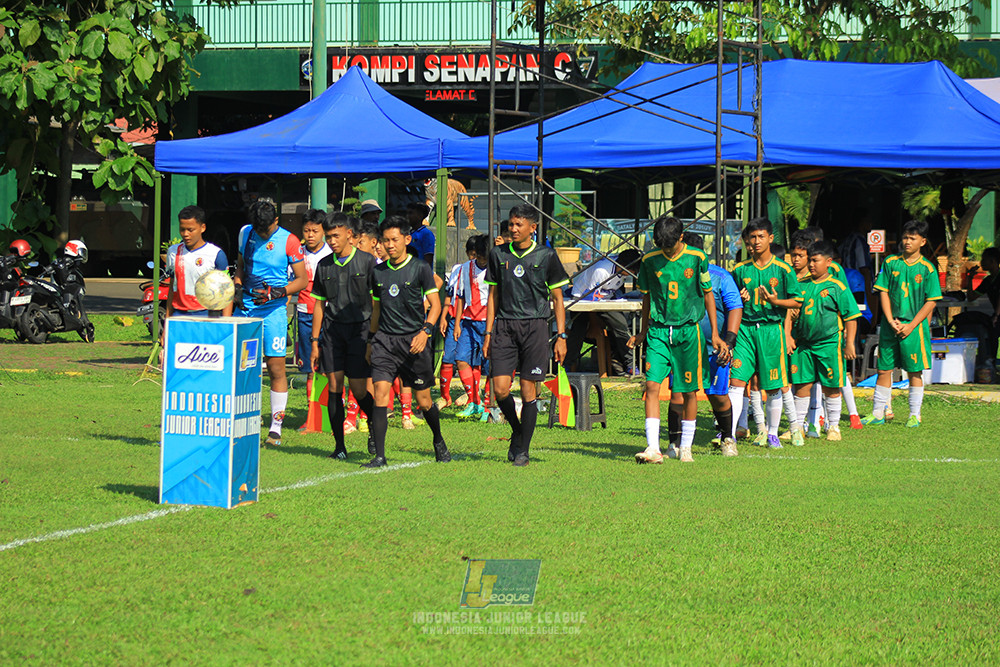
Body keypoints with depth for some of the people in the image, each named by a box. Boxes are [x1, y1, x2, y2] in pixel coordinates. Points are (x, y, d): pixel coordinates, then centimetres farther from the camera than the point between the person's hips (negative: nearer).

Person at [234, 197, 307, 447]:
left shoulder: (288, 241, -6)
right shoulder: (246, 233, 7)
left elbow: (302, 281, -3)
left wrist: (277, 292, -16)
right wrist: (237, 288, 5)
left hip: (273, 310, -4)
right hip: (246, 307, 4)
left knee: (276, 369, -2)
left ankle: (275, 426, 7)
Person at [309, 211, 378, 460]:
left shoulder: (367, 261, -1)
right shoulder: (324, 266, 10)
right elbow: (320, 305, 16)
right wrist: (315, 341, 12)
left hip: (360, 328, -3)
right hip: (333, 330, 3)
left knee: (358, 389, -6)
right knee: (334, 386, -3)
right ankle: (339, 445, 3)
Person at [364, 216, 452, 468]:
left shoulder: (420, 268, -2)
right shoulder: (378, 272, 10)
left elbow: (435, 304, -2)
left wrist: (425, 331, -15)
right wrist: (370, 340, 19)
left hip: (413, 340, -3)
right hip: (384, 340, 3)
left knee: (424, 401, 5)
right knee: (380, 393, -12)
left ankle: (438, 441, 33)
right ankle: (379, 455, -12)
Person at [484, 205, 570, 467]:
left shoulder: (546, 256, 1)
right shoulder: (499, 255, 8)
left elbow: (557, 299, 6)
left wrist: (561, 336, 1)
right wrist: (488, 332, 9)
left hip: (535, 326, -2)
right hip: (504, 325, 2)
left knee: (528, 391, -3)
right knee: (500, 389, -8)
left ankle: (523, 450, 9)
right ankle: (517, 431, 20)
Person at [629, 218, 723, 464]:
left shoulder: (697, 258, -3)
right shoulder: (649, 261, 2)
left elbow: (708, 294, 6)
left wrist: (715, 333, 5)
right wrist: (642, 332, 21)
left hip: (688, 330, -1)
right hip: (658, 330, 1)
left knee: (689, 391, 4)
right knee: (652, 385, -12)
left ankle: (686, 447, 18)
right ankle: (653, 448, -15)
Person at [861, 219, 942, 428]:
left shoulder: (927, 269, -2)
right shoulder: (890, 263, 4)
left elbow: (931, 302, -3)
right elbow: (883, 292, 4)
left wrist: (911, 325, -11)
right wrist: (891, 320, -8)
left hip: (914, 327, -2)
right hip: (889, 325, 2)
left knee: (915, 371, 3)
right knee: (884, 370, 6)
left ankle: (914, 415, 11)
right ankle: (877, 413, 15)